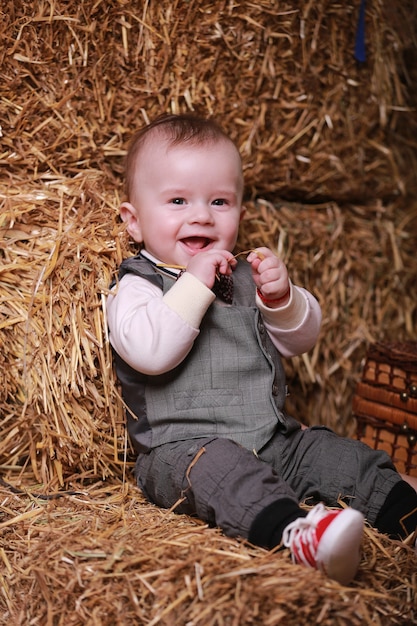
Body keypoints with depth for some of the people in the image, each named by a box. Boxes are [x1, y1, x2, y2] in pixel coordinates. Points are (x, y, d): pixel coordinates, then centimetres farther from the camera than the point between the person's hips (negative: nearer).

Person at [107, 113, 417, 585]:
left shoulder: (244, 275, 15)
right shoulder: (136, 285, -3)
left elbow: (301, 340, 13)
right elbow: (149, 352, -24)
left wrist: (282, 298, -8)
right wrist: (195, 284, -24)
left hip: (274, 439, 7)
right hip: (182, 446, -7)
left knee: (341, 456, -6)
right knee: (219, 468, -36)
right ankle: (295, 533, -55)